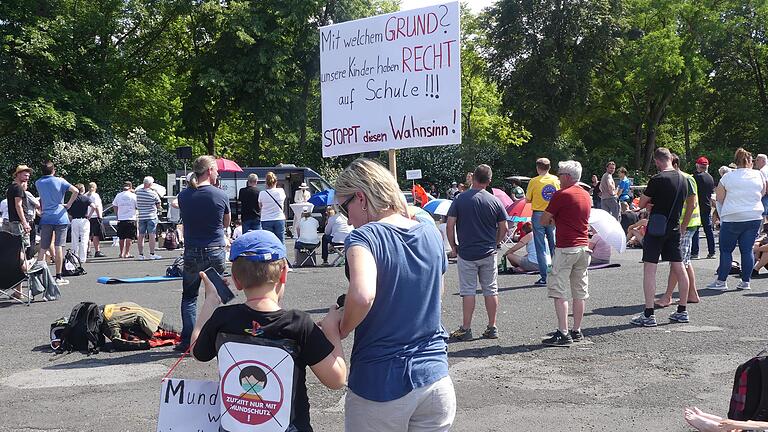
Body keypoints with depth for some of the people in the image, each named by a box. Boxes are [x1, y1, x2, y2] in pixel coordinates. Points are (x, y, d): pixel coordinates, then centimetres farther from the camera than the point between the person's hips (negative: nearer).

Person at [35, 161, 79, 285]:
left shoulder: (38, 183, 7)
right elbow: (76, 191, -14)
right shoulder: (60, 181, -2)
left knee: (43, 248, 8)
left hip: (46, 218, 3)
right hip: (60, 218, -3)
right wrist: (68, 205, -5)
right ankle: (58, 277, 0)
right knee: (58, 247, -2)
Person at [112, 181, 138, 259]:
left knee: (122, 238, 13)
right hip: (131, 219, -3)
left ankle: (121, 253, 18)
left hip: (121, 219, 3)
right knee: (129, 238, -1)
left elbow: (114, 206, 11)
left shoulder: (118, 196, 5)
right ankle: (127, 253, -4)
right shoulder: (133, 196, -4)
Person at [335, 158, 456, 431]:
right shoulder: (431, 234, 5)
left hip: (380, 385, -5)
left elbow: (362, 295, -33)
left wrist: (340, 330, -16)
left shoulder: (363, 237, -15)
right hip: (435, 380, 5)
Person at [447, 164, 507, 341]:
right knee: (491, 290, 10)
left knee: (468, 291, 3)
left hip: (466, 253, -2)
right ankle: (492, 328, 15)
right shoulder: (495, 201, -2)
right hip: (489, 253, 2)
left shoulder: (460, 199, -7)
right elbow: (503, 228, 2)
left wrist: (453, 246, 5)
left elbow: (450, 225, -8)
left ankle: (466, 329, 5)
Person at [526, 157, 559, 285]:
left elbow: (528, 199, -2)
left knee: (541, 247, 1)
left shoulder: (534, 181, -8)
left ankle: (544, 277, -1)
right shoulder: (556, 180, 1)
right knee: (554, 245, 13)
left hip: (538, 215, -3)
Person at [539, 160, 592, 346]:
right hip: (584, 247, 8)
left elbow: (544, 220, -8)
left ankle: (563, 334, -10)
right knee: (580, 292, 11)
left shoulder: (561, 195, -12)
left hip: (566, 248, -8)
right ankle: (577, 331, 17)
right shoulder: (586, 195, 13)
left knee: (559, 292, -5)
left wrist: (552, 220, 13)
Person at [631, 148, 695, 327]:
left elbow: (641, 204, -6)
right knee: (679, 268, 12)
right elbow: (692, 203, 20)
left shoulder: (657, 180, -14)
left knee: (649, 269, -5)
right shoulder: (684, 179, 7)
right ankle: (682, 311, 19)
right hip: (674, 229, 7)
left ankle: (648, 315, -7)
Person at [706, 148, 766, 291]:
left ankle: (721, 281, 4)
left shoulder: (728, 176, -4)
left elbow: (719, 197, 2)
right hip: (754, 217, 3)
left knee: (726, 250, 3)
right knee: (747, 250, 7)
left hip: (732, 218, -3)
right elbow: (762, 193, 15)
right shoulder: (758, 175, 2)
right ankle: (745, 281, 9)